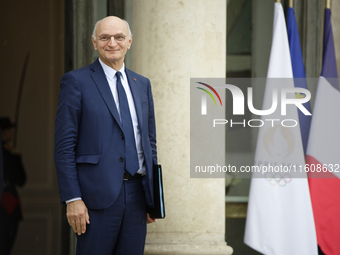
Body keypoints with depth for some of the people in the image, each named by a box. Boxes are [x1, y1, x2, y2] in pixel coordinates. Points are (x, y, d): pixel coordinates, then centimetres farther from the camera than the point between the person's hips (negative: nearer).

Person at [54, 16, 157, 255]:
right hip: (98, 195, -5)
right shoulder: (76, 81, -2)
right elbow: (64, 145, -6)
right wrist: (72, 199, -13)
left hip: (137, 193, 5)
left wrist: (153, 194, 12)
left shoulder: (142, 84, 15)